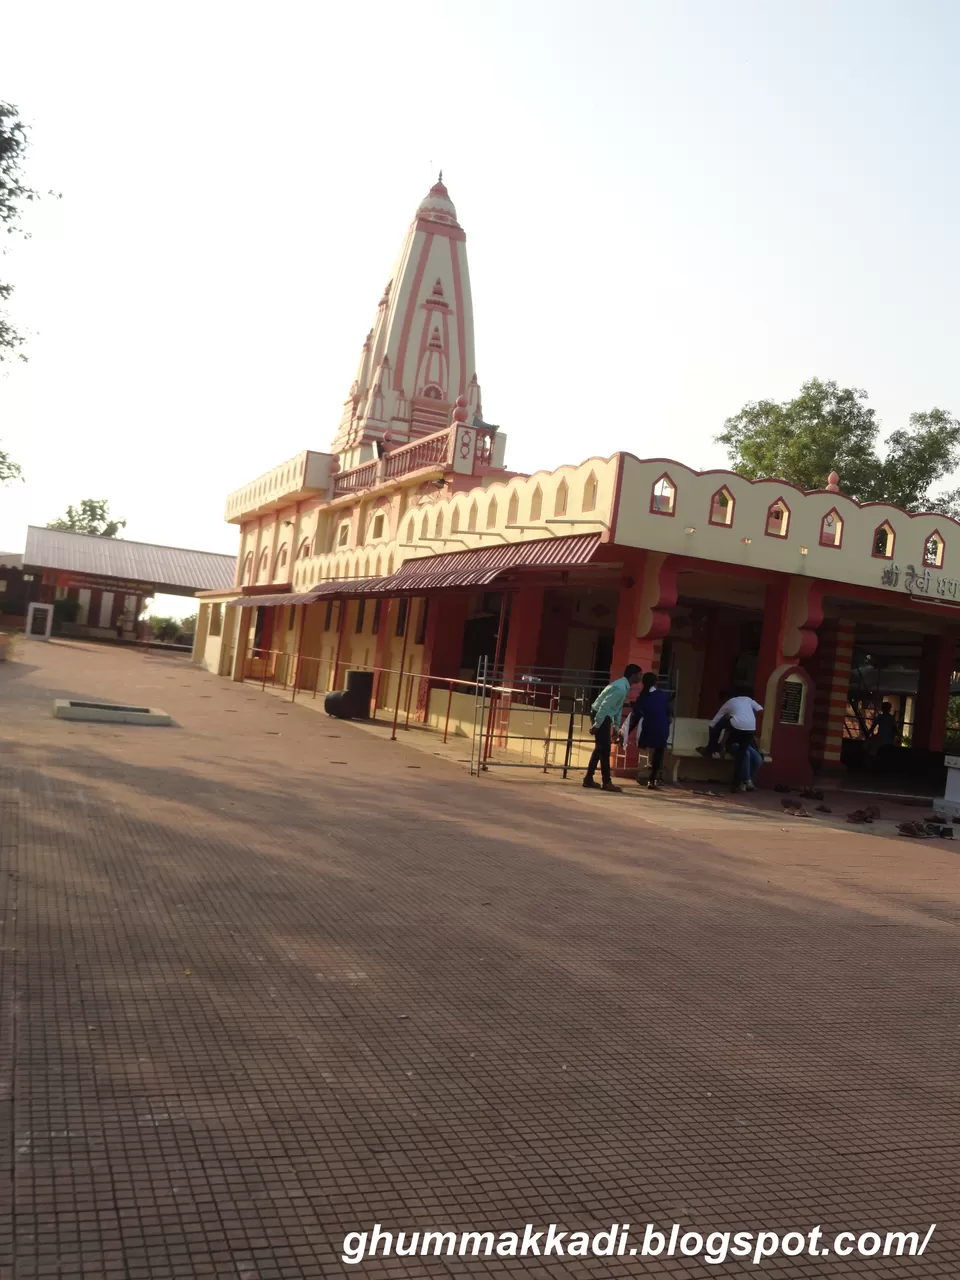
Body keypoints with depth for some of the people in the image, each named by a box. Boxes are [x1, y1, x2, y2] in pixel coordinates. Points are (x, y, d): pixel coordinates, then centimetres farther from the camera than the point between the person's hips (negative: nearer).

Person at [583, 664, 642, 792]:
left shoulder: (624, 687, 10)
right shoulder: (620, 688, -22)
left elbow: (618, 708, 17)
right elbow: (605, 706, -25)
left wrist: (616, 727, 18)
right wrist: (596, 725, -24)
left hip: (605, 716, 10)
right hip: (600, 715, -10)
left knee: (601, 747, 14)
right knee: (605, 748, -7)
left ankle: (588, 779, 19)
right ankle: (607, 783, -4)